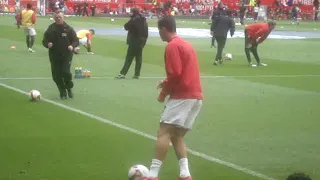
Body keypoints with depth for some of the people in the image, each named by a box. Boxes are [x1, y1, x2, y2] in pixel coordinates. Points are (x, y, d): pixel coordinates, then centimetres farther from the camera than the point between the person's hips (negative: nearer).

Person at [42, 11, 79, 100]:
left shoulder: (68, 28, -1)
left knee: (65, 72, -16)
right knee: (56, 75, 1)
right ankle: (63, 93, 18)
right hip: (54, 55, 2)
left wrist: (72, 46, -19)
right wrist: (47, 44, -14)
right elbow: (44, 40, 9)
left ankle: (69, 89, 11)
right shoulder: (50, 29, 4)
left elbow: (76, 41, 2)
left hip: (66, 55, -2)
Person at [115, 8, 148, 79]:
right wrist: (144, 40, 16)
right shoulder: (144, 21, 9)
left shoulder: (133, 20, -15)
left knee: (129, 58, -6)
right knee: (139, 58, 8)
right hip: (141, 42, 6)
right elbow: (146, 31, 12)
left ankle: (123, 73, -9)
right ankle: (137, 74, 9)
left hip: (134, 42, -6)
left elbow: (126, 27, -9)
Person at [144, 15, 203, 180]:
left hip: (182, 96, -10)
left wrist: (164, 92, -5)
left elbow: (175, 74, -17)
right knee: (177, 136, 14)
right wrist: (167, 82, 17)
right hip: (195, 96, 10)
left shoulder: (172, 46, -10)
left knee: (164, 132, -13)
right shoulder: (185, 44, 20)